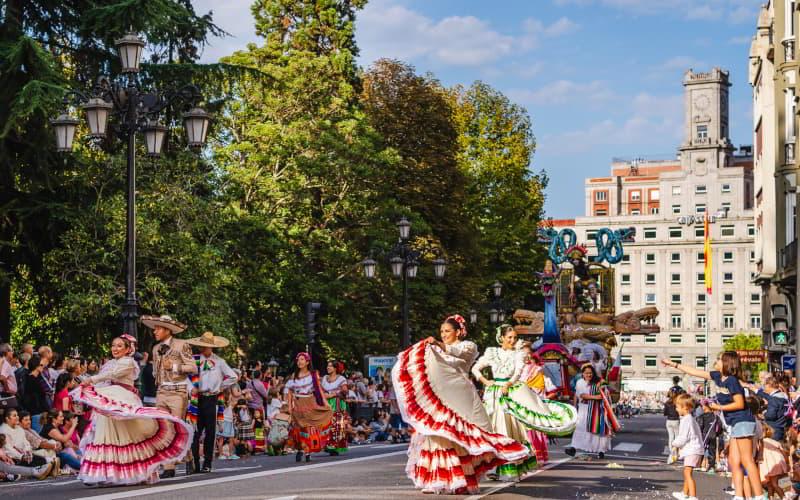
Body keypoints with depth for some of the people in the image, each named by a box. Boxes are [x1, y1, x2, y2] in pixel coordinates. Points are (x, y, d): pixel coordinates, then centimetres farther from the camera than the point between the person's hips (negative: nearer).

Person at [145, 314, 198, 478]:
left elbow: (193, 367, -7)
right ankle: (168, 468, 2)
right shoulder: (156, 348, 14)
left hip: (178, 393, -5)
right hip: (161, 393, 5)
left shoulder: (181, 345, -4)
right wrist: (158, 384, 15)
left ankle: (188, 458, 17)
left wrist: (173, 366, -13)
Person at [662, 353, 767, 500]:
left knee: (746, 460, -13)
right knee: (733, 461, 6)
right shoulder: (718, 376, 12)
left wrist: (719, 407, -10)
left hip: (743, 422, -10)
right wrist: (674, 365, 22)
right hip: (736, 423, 10)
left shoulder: (732, 380, -14)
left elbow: (740, 404, -17)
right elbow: (697, 372, 19)